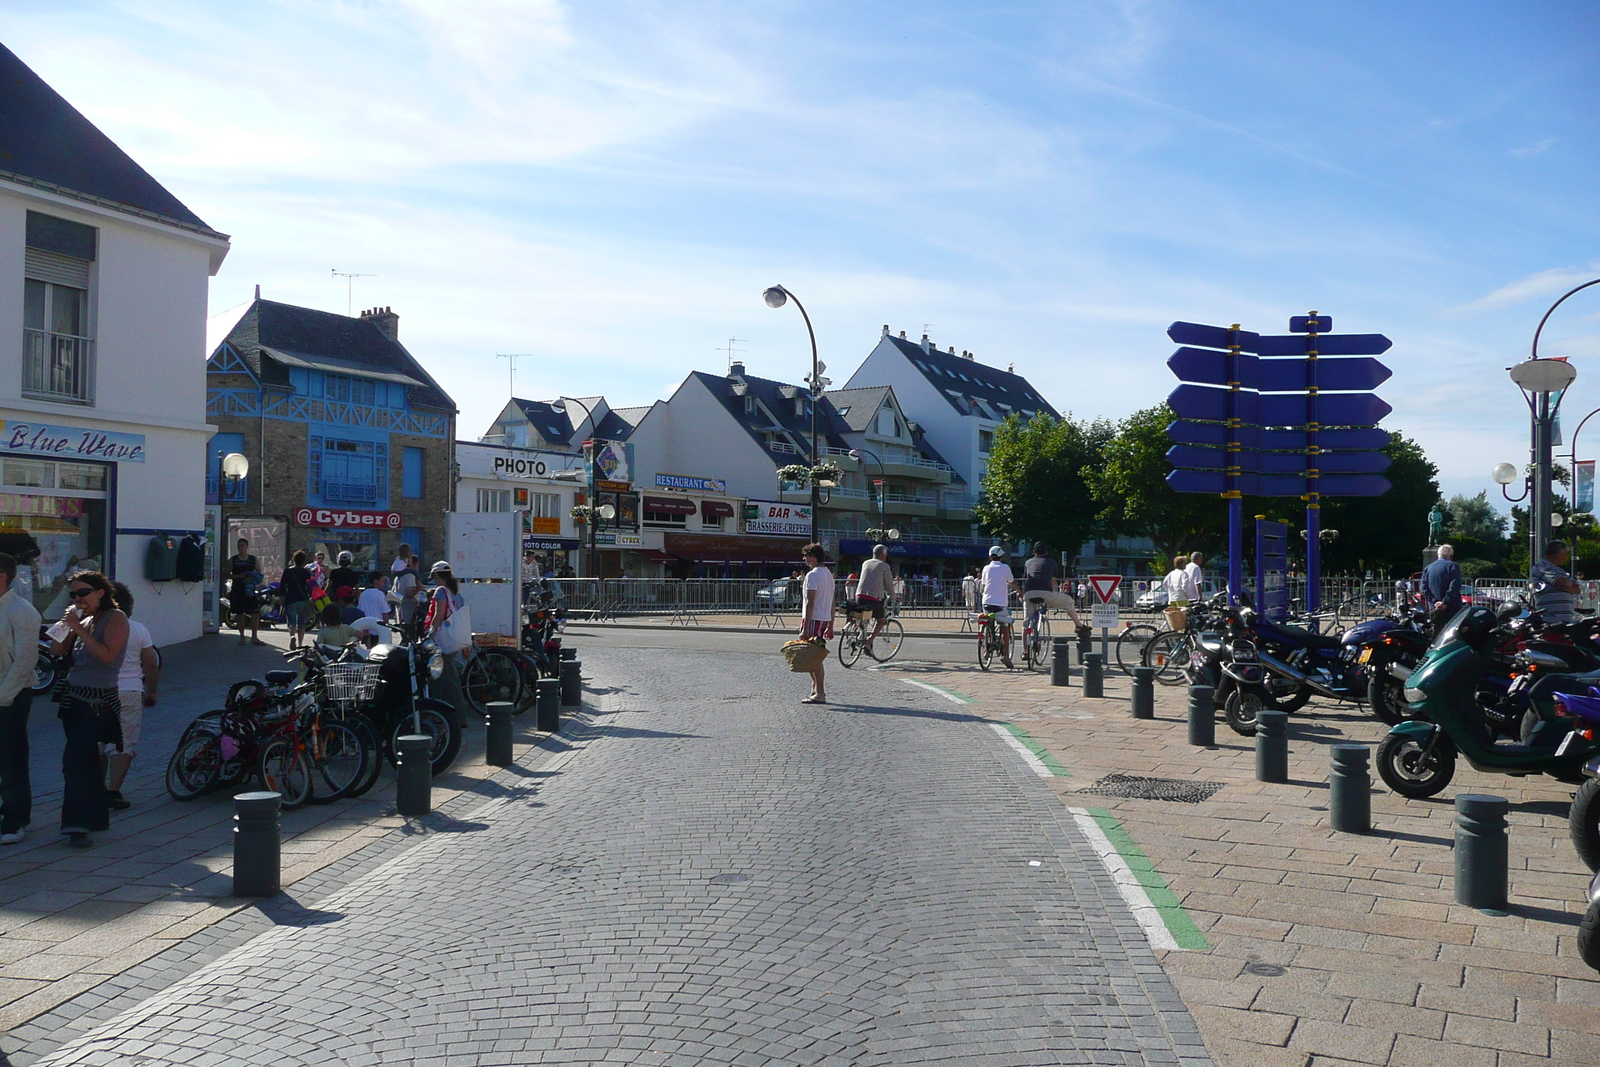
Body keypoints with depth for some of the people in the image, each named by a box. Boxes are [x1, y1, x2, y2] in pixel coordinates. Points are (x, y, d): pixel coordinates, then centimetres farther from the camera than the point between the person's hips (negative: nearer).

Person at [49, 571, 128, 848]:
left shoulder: (116, 618, -7)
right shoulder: (84, 621, 15)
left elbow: (107, 654, -19)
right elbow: (56, 650, 11)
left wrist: (79, 629, -18)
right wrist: (66, 624, -1)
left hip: (99, 702, -8)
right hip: (74, 698, 8)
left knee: (74, 760, -17)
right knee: (87, 762, 12)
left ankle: (77, 824, -17)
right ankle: (97, 817, 22)